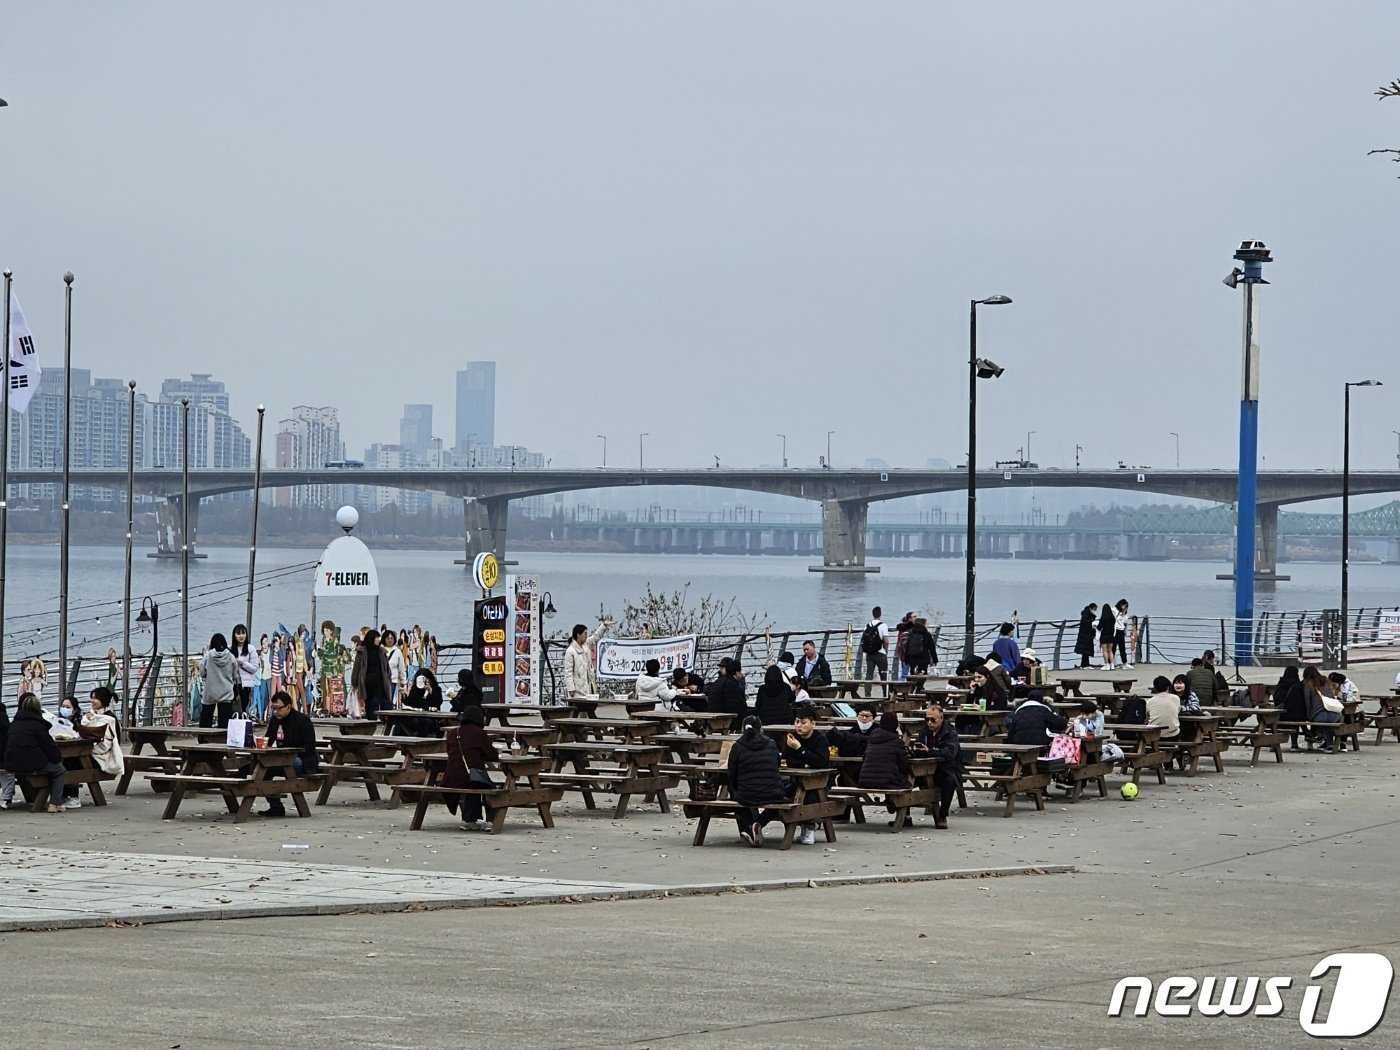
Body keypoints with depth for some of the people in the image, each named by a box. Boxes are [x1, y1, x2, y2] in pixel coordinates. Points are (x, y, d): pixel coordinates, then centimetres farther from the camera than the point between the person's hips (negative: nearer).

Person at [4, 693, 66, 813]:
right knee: (58, 769, 15)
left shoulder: (14, 724, 12)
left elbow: (6, 744, 20)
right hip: (32, 766, -7)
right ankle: (54, 803, 4)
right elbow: (49, 746, -7)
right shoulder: (37, 724, -8)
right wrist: (58, 758, 12)